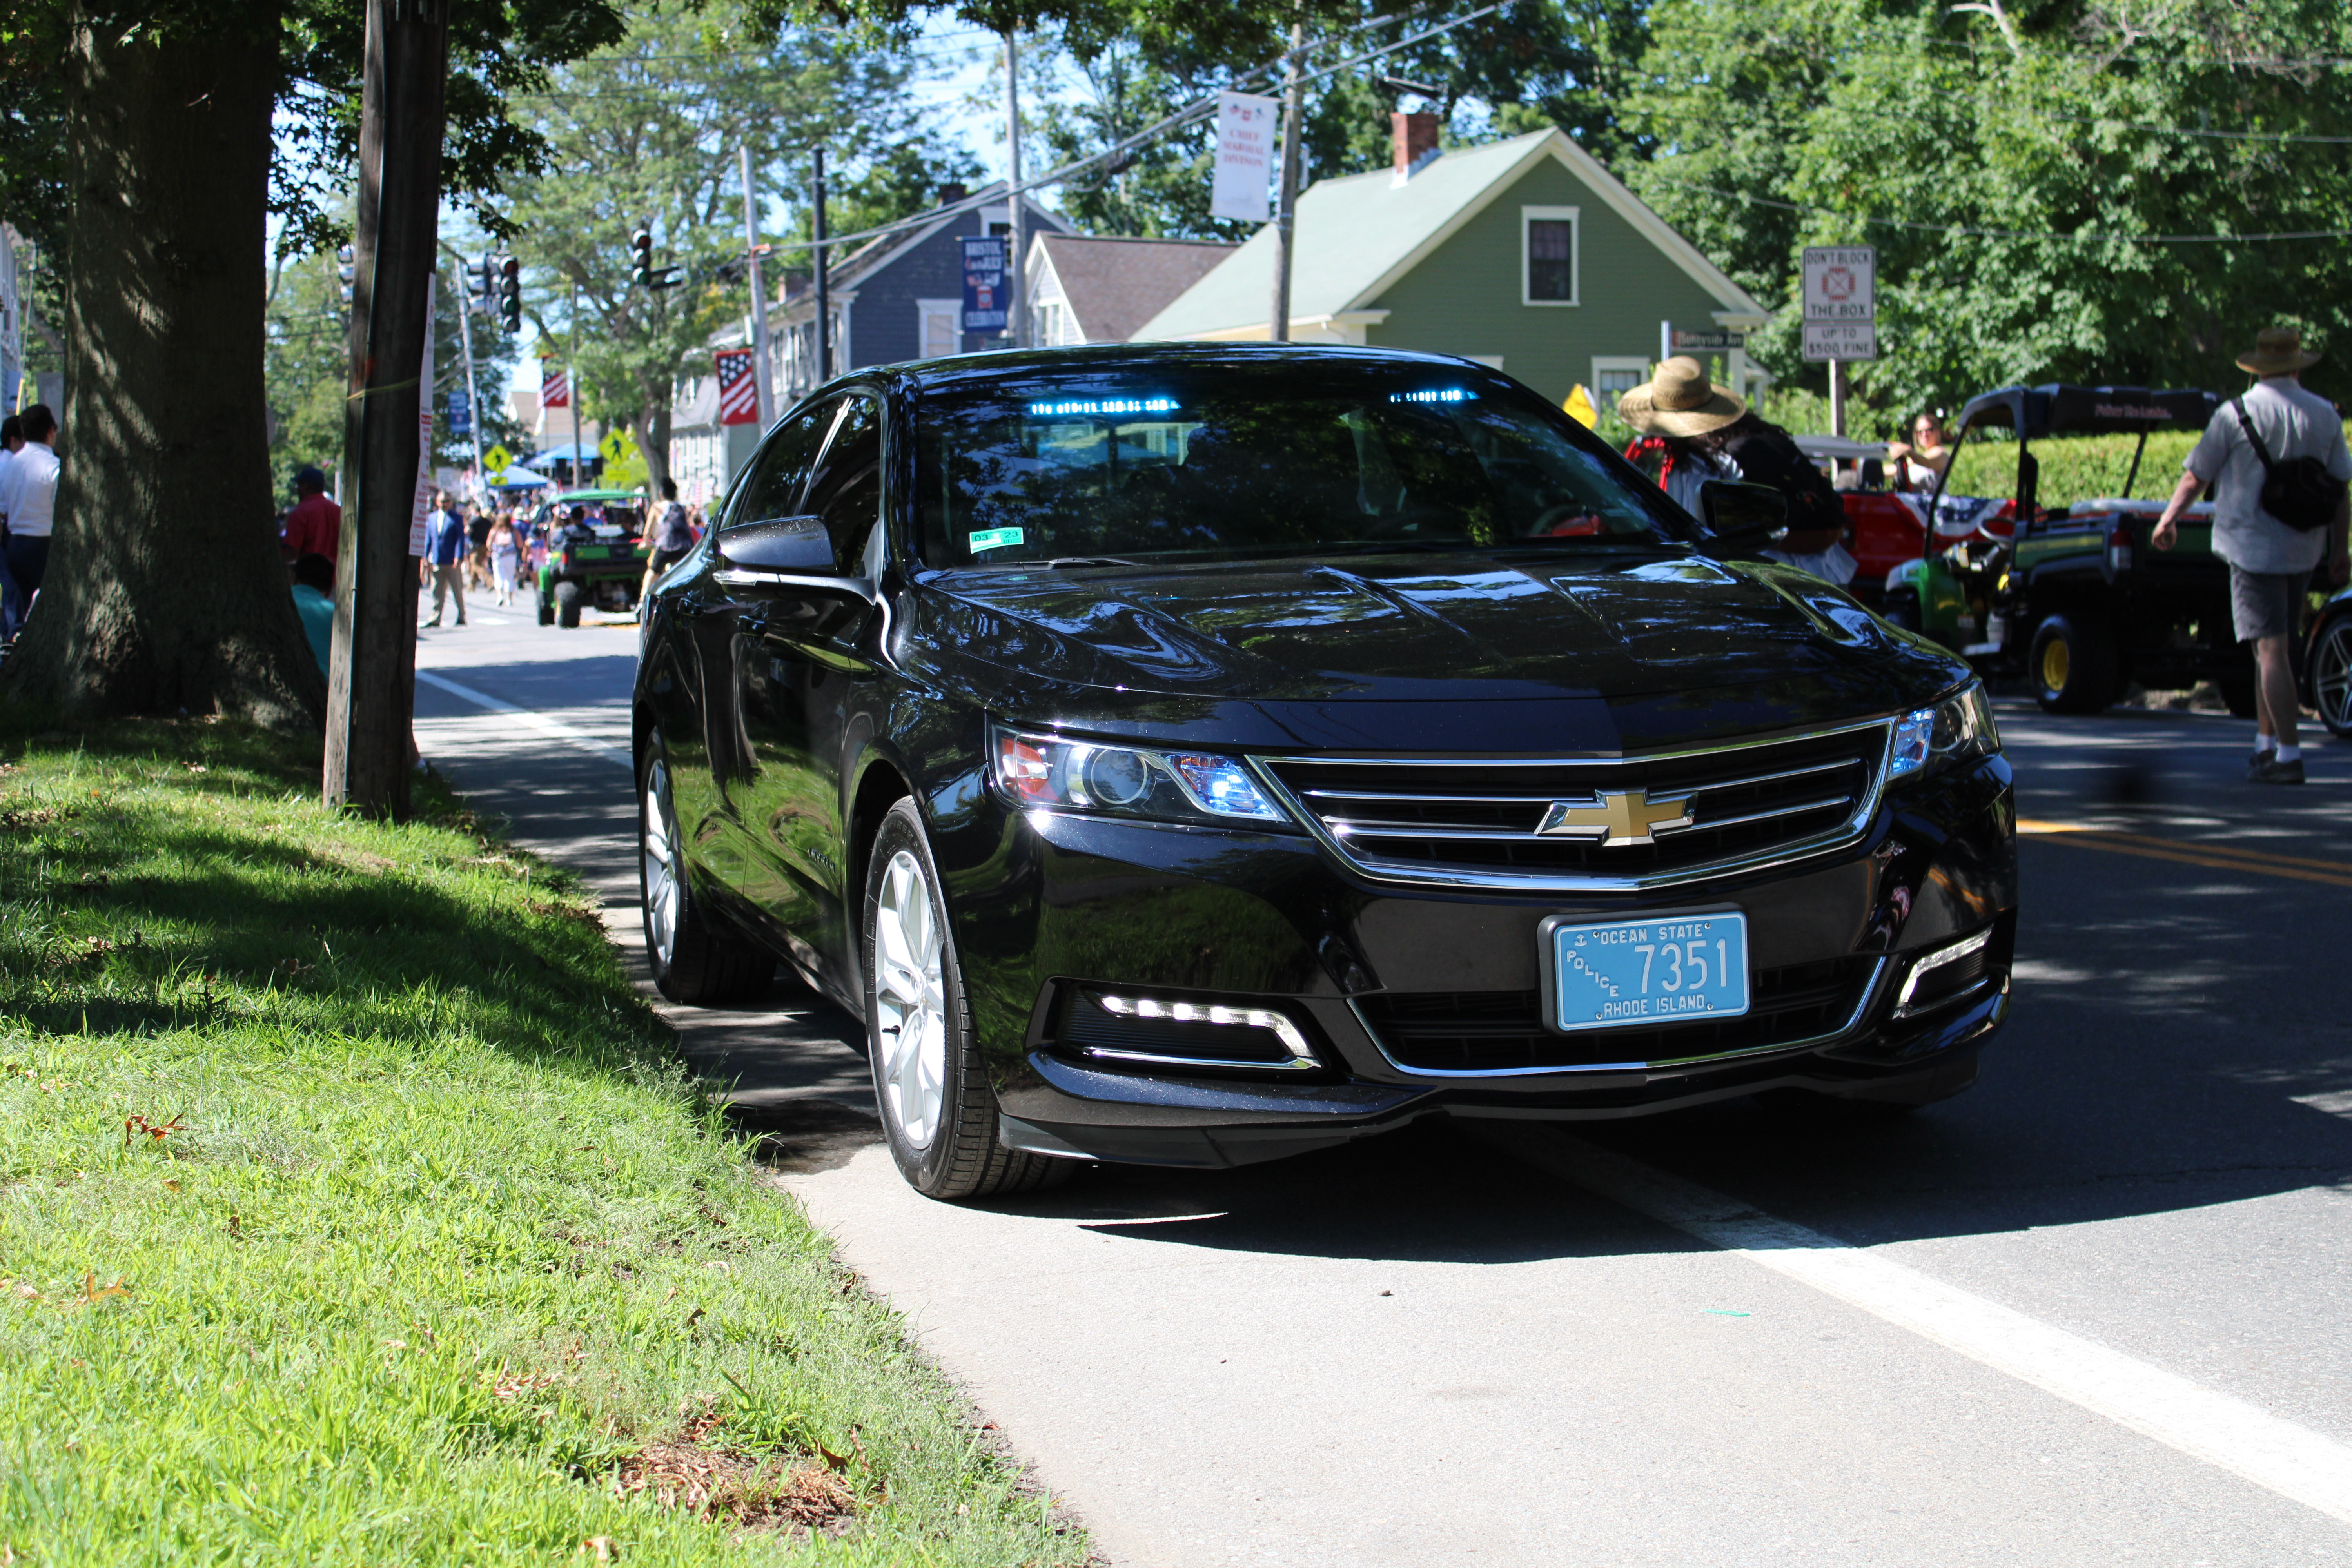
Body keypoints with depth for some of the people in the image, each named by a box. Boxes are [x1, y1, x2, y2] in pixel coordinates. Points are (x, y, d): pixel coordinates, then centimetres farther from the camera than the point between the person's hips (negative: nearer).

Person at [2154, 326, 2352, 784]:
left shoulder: (2236, 415, -8)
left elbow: (2195, 476, -1)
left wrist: (2169, 520, 15)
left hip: (2253, 547, -5)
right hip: (2304, 551, 5)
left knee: (2271, 650, -7)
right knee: (2274, 648, 17)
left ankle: (2289, 755, -12)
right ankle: (2266, 743, 23)